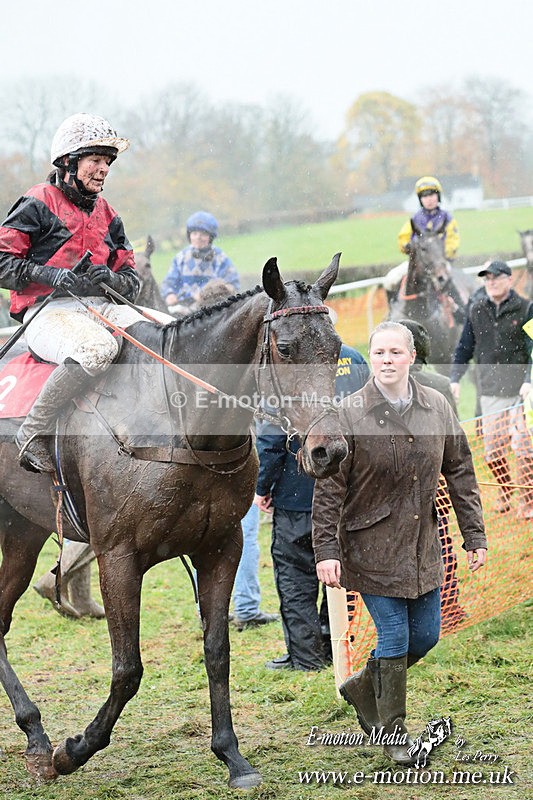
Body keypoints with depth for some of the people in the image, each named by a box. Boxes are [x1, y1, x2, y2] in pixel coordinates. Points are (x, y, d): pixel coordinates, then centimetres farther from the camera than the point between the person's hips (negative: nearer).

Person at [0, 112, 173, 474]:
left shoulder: (108, 216, 21)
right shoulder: (39, 203, 1)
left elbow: (132, 282, 20)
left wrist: (111, 278, -5)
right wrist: (52, 275, -19)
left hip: (101, 307, 7)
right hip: (48, 311, -7)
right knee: (97, 348, -40)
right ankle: (34, 432, -26)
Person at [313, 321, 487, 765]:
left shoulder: (438, 407, 1)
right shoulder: (350, 413, -11)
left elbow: (460, 473, 8)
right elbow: (330, 487, -10)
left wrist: (474, 535, 6)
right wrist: (326, 549, -14)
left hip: (424, 545, 5)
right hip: (372, 547, -5)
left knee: (425, 635, 11)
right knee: (394, 638, -2)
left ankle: (364, 686, 36)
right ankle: (393, 732, 16)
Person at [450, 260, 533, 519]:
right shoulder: (476, 310, 8)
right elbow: (464, 347, 14)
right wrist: (454, 379, 5)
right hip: (490, 390, 3)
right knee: (492, 448, 3)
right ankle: (505, 492, 25)